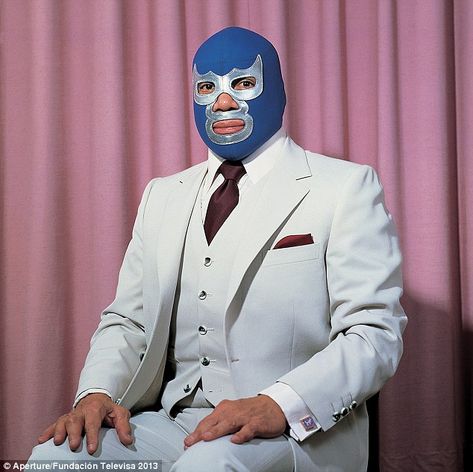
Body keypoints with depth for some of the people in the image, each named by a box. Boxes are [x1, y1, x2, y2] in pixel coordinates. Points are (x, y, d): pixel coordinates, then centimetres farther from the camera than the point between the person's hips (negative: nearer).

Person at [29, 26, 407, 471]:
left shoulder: (345, 187, 0)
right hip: (174, 420, 5)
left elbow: (375, 333, -8)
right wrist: (97, 392, -6)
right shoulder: (162, 196, 17)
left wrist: (279, 405, -23)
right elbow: (128, 319, 15)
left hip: (299, 430, -4)